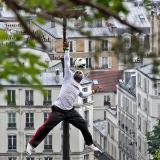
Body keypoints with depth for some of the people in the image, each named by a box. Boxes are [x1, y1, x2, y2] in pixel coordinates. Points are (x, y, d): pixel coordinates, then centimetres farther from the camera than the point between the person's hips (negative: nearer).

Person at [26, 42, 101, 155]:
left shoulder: (79, 87, 19)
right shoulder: (69, 77, 4)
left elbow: (82, 95, 44)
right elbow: (67, 63, -1)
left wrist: (92, 92, 39)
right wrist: (66, 50, -5)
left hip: (70, 111, 6)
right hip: (58, 110, -6)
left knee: (83, 125, 6)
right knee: (46, 127, -12)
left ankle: (90, 144, 25)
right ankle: (32, 144, -4)